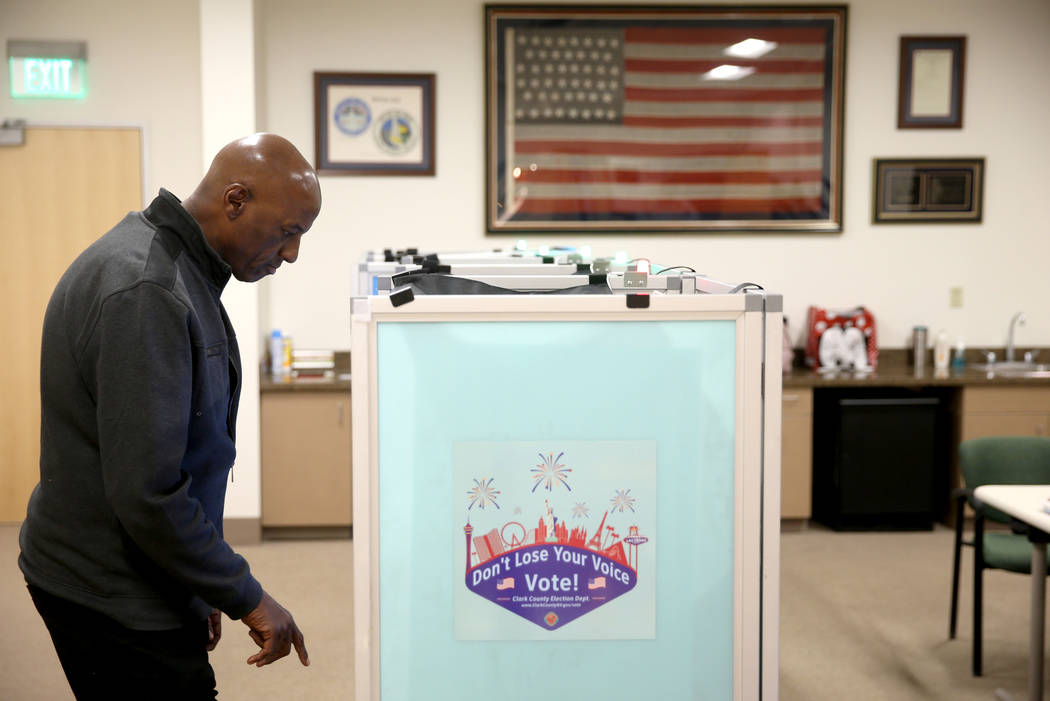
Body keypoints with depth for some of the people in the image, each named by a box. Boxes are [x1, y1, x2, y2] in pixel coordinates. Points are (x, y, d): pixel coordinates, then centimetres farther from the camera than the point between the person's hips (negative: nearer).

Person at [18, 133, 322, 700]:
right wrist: (245, 597, -17)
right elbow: (146, 492, -27)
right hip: (116, 606, -10)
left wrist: (197, 587, 18)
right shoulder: (144, 293, -25)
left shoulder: (166, 259, 9)